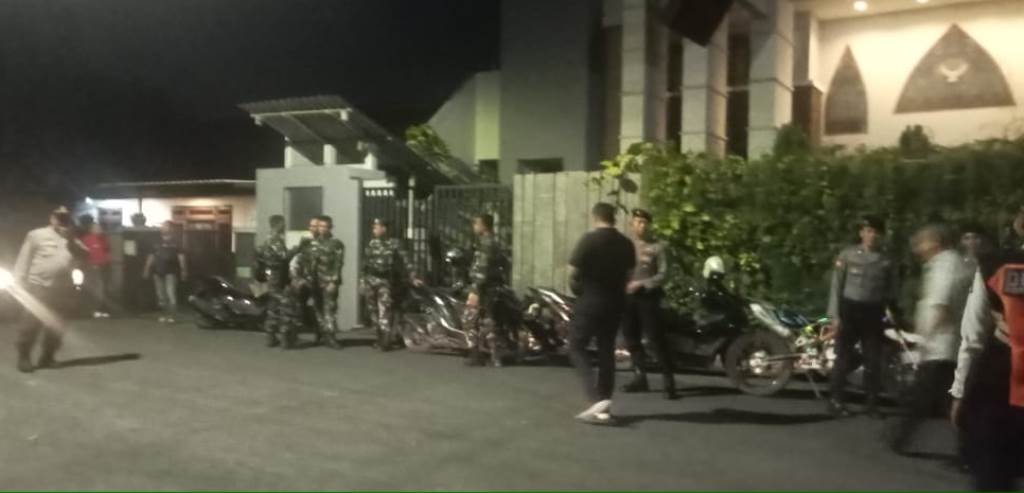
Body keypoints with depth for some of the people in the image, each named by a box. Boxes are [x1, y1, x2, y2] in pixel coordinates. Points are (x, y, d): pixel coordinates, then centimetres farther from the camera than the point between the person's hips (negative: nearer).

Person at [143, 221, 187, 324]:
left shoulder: (175, 244, 0)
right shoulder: (158, 244, 12)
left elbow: (181, 257, -6)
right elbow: (151, 257, 17)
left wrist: (183, 271, -15)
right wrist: (147, 270, 14)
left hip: (170, 273, -5)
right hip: (158, 273, 5)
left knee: (171, 294, -14)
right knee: (161, 295, 9)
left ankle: (171, 316, -10)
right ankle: (165, 314, 19)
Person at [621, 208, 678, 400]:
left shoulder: (657, 247, -2)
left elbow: (663, 274, -7)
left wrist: (641, 284, -19)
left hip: (648, 296, -4)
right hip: (627, 297, 5)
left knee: (657, 339, -9)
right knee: (632, 339, 11)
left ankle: (669, 382, -6)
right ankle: (640, 378, 23)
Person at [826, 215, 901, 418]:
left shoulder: (887, 261, 4)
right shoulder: (847, 254, -3)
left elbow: (892, 291, 10)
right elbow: (836, 285, -3)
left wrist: (894, 312, 2)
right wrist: (835, 315, -7)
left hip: (873, 313, 2)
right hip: (849, 309, -2)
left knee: (874, 361, 6)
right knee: (844, 358, 3)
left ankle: (871, 403, 19)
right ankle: (836, 400, 14)